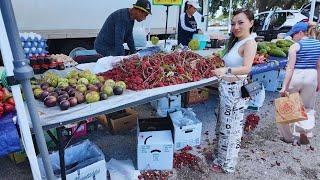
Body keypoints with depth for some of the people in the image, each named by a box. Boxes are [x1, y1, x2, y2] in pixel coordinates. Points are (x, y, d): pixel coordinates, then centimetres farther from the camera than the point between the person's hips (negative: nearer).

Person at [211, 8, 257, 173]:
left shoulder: (249, 43, -14)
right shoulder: (235, 42, 13)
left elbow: (246, 68, -30)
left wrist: (225, 70, -44)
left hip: (235, 89, -8)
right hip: (227, 88, 8)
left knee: (230, 127, 4)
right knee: (223, 124, 19)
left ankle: (227, 164, 23)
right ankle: (221, 153, 39)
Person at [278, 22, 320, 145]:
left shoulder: (295, 46, -11)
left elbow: (290, 67, -17)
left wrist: (284, 86, -17)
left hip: (296, 76, -5)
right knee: (308, 107, 19)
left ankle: (288, 136, 19)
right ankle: (305, 134, 12)